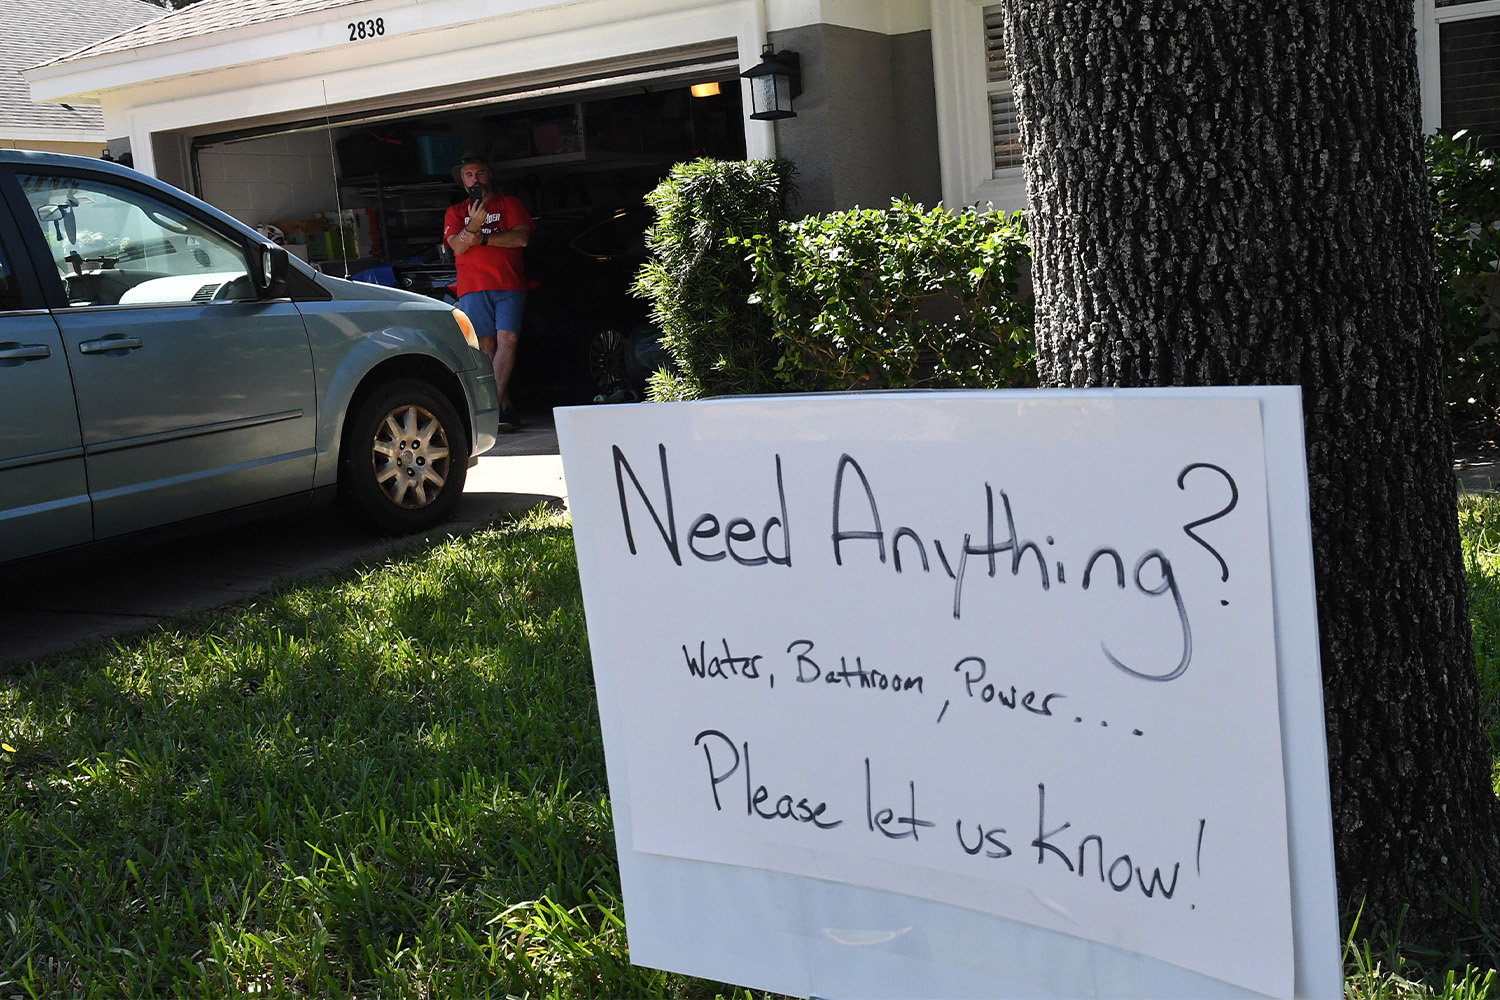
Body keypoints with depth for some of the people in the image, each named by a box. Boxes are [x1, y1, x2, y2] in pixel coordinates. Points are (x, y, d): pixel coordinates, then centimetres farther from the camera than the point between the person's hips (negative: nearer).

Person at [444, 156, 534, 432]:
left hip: (509, 285, -1)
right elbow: (457, 246, 3)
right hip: (472, 287, 2)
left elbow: (521, 238, -1)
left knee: (507, 339, -18)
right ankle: (505, 407, -3)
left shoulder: (509, 203, 15)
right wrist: (473, 225, -16)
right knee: (486, 346, -5)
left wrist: (481, 238, -5)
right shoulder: (456, 212, 20)